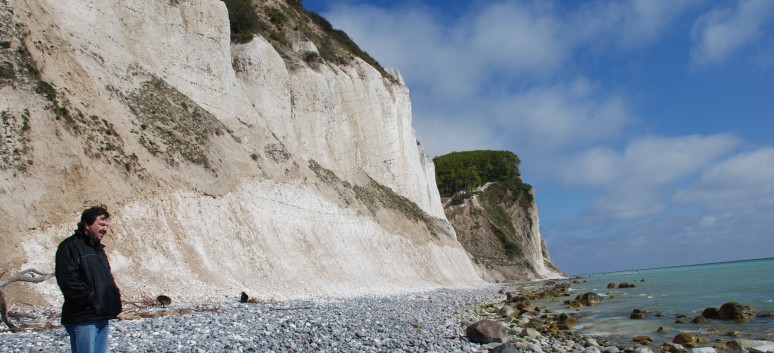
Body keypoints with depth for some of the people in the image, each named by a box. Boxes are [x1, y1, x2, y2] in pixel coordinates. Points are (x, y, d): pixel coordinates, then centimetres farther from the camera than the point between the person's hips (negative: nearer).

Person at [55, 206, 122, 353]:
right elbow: (69, 282, -19)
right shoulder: (70, 247, -9)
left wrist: (114, 296, 7)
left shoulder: (98, 248, 19)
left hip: (103, 318, 9)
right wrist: (93, 299, -17)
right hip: (83, 319, -8)